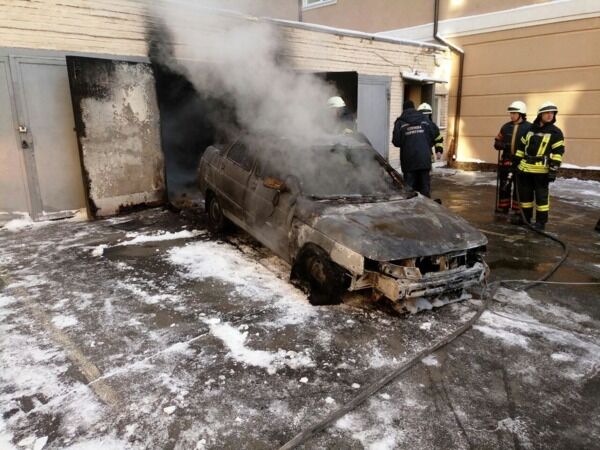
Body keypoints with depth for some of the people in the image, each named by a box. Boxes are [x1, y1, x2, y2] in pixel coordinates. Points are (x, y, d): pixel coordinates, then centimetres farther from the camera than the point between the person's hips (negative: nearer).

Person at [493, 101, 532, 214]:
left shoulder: (529, 127, -4)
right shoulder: (506, 127, 9)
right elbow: (497, 142, 13)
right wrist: (502, 145, -8)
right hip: (506, 161, 4)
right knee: (504, 186, 8)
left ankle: (518, 210, 15)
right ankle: (502, 208, 19)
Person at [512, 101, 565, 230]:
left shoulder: (555, 132, -3)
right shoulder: (531, 129, 13)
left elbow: (558, 152, -8)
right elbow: (521, 147, 19)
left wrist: (553, 170, -15)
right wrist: (516, 161, 15)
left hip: (542, 170, -5)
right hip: (525, 168, 5)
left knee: (541, 196, 0)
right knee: (524, 193, 12)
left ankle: (541, 221, 10)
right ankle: (525, 217, 26)